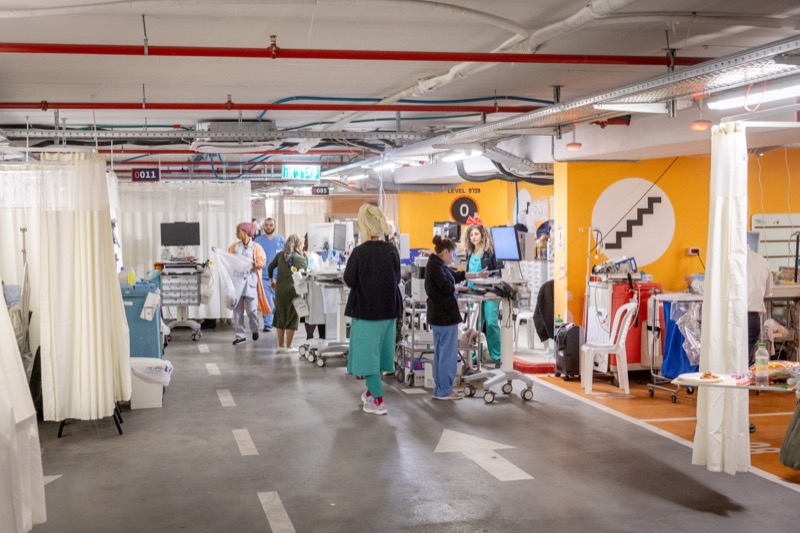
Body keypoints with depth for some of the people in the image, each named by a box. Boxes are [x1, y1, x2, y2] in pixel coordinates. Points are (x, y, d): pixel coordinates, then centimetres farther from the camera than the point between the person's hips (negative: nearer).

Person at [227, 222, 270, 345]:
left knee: (251, 309, -4)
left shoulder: (256, 247, 2)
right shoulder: (234, 246, 12)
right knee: (237, 310, 1)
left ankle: (255, 329, 23)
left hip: (250, 282, -3)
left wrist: (253, 264, -22)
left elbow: (263, 263, -4)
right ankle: (240, 335, 7)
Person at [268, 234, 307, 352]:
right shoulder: (300, 258, -3)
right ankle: (288, 347, 6)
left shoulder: (280, 255, 7)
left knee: (280, 317, 14)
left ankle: (281, 346, 18)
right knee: (292, 318, 5)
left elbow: (270, 268, 12)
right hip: (293, 290, -4)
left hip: (279, 290, 4)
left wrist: (271, 280, 27)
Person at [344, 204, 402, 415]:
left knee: (368, 351, 2)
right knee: (378, 349, 19)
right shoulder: (392, 250, -3)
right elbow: (397, 278, 8)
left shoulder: (359, 252, -17)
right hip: (389, 308, 5)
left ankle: (378, 401, 0)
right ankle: (373, 391, 34)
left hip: (366, 308, -5)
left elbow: (349, 280, -8)